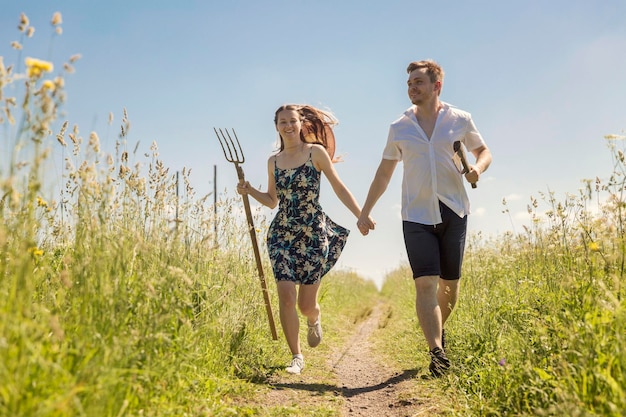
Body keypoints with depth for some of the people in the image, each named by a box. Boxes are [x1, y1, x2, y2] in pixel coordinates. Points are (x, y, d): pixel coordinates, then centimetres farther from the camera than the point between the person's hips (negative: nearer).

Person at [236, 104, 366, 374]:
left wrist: (361, 216, -10)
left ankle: (314, 319, 41)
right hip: (282, 234, 3)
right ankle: (296, 356, 8)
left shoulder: (316, 152, -2)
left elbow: (338, 187, -1)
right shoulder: (273, 161, 9)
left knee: (306, 304, 2)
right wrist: (249, 191, 1)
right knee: (286, 296, -10)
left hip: (313, 234, -3)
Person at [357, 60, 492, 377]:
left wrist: (477, 168, -8)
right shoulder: (399, 128, 6)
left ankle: (438, 331, 36)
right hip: (417, 216, 0)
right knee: (425, 284, -13)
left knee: (449, 284, 9)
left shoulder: (460, 120, 3)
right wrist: (365, 212, 11)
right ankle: (437, 353, -15)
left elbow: (483, 151, 16)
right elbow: (383, 174, 13)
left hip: (453, 212, 0)